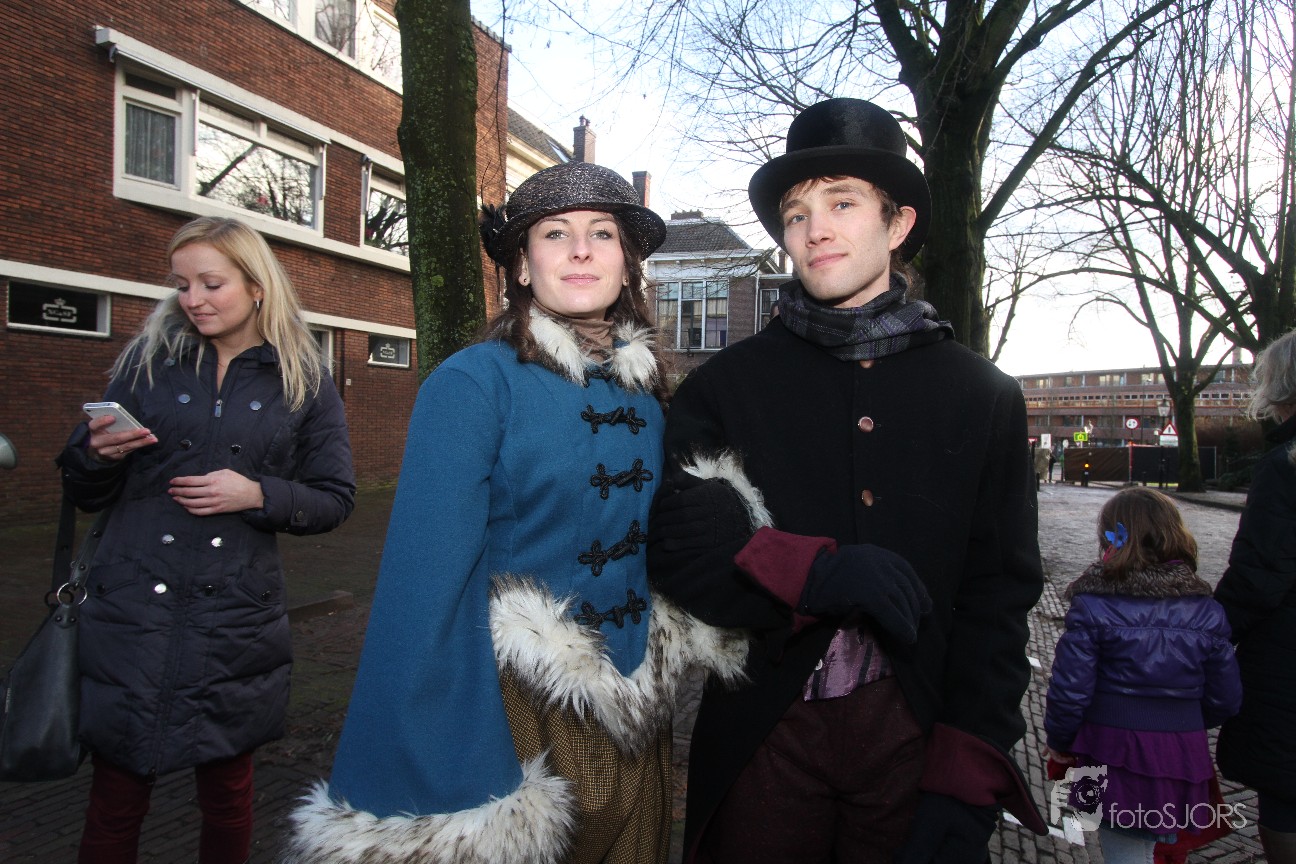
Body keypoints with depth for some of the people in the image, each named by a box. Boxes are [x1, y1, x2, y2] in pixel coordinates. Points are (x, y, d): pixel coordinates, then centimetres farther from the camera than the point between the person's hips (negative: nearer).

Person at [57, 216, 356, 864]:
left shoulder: (304, 381, 4)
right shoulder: (148, 360, 7)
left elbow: (335, 500, 4)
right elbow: (86, 494, 11)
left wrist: (258, 495, -12)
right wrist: (97, 451, -11)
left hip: (235, 618, 0)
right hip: (131, 610, 1)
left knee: (227, 793, 13)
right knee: (115, 798, 7)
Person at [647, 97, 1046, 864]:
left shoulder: (984, 397, 4)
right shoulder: (727, 385, 2)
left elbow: (999, 594, 1)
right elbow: (675, 546, -6)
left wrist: (965, 781, -8)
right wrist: (811, 575, -23)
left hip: (917, 735, 1)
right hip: (763, 736, 0)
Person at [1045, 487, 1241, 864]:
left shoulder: (1093, 605, -16)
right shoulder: (1206, 610, -3)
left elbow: (1070, 690, -17)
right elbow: (1225, 700, 2)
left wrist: (1059, 741, 1)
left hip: (1114, 754, -4)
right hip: (1182, 759, 4)